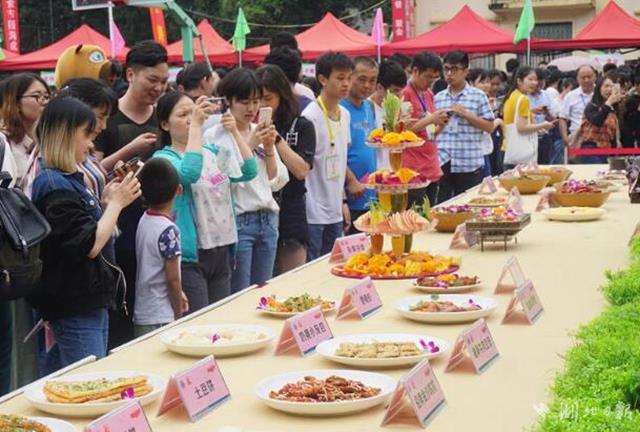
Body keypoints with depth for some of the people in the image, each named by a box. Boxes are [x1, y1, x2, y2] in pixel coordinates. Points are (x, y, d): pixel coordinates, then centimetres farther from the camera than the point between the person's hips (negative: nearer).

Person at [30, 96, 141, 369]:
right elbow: (89, 246, -22)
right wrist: (116, 203, -11)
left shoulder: (70, 180, 12)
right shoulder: (56, 186, -18)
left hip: (91, 300, 10)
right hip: (74, 308, -10)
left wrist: (108, 200, 6)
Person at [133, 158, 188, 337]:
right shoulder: (168, 230, -18)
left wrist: (178, 294, 17)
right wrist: (179, 312, -4)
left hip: (142, 315, 8)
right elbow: (173, 278, -16)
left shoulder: (144, 220, 5)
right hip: (162, 319, -8)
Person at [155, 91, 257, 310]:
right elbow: (189, 173, -26)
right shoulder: (164, 158, -6)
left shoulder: (212, 151, 12)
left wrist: (234, 131, -6)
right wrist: (196, 125, -23)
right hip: (191, 255, -6)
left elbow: (249, 171, 3)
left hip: (221, 251, 6)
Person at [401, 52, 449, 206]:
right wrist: (430, 119, -17)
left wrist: (440, 122, 2)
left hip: (432, 169, 8)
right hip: (414, 170, -8)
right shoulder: (405, 94, -8)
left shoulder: (428, 94, 15)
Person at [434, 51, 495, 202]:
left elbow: (490, 127, -1)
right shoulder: (438, 98, 11)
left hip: (470, 164, -3)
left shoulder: (478, 96, 1)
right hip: (442, 163, 3)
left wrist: (466, 114, -10)